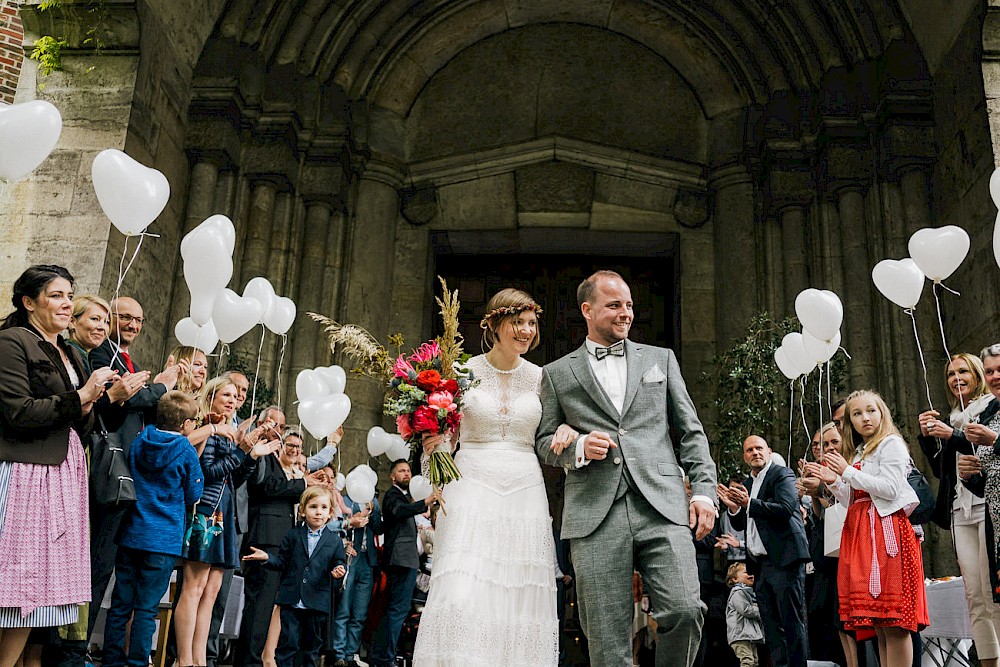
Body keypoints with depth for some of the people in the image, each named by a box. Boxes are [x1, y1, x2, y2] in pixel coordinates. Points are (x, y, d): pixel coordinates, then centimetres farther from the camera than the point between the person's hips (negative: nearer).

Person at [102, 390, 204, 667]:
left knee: (120, 604, 10)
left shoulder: (138, 442, 4)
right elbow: (193, 495, 2)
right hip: (163, 540, -4)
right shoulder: (187, 452, -9)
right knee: (146, 608, 0)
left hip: (131, 533, 4)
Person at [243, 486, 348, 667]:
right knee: (288, 642, -1)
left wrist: (338, 570, -15)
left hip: (317, 603, 1)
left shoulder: (335, 541, 4)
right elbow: (282, 562, 6)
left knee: (312, 645, 11)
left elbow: (338, 563, 7)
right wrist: (266, 557, -11)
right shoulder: (293, 535, 5)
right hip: (291, 601, 0)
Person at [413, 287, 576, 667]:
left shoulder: (540, 377, 9)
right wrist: (432, 442, -14)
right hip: (472, 490, -2)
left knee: (519, 602, 1)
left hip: (525, 494, 2)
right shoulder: (464, 372, 3)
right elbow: (443, 439, 8)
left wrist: (567, 434, -6)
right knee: (462, 596, -12)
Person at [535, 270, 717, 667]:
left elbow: (691, 432, 16)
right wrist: (578, 448, -5)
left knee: (685, 611, -14)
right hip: (595, 514, 0)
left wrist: (704, 490, 3)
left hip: (662, 505, 1)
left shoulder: (661, 359, 19)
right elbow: (544, 441, 16)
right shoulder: (557, 373, 16)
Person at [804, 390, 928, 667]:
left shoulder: (891, 444, 1)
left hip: (885, 528, -8)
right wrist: (833, 481, 8)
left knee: (893, 623, -12)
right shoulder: (860, 454, 24)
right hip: (860, 530, 8)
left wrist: (848, 472, -10)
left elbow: (890, 489, -13)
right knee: (877, 624, 4)